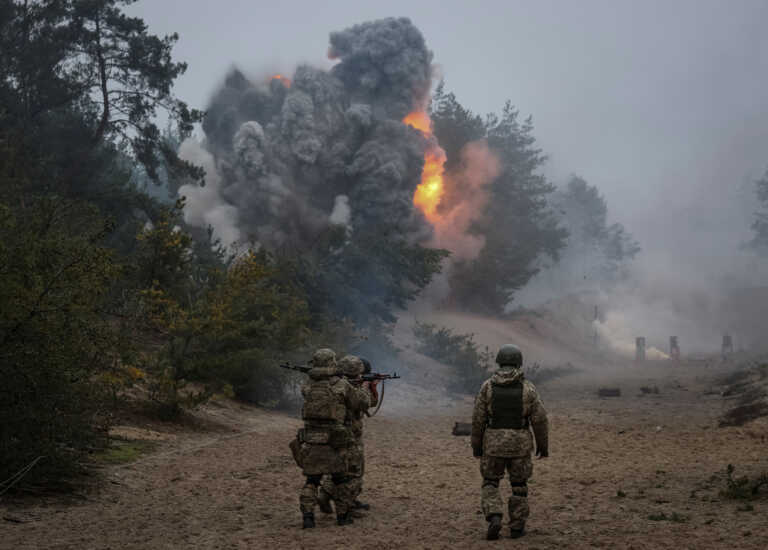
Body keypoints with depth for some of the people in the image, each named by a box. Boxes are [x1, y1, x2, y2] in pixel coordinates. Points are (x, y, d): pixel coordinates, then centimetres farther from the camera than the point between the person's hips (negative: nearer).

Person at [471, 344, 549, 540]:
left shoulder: (487, 386, -7)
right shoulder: (528, 388, -7)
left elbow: (478, 419, -5)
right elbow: (539, 420, -5)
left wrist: (476, 446, 6)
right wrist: (543, 445, 7)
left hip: (494, 443, 0)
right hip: (519, 445, 0)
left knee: (490, 484, 13)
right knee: (519, 485, 15)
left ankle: (494, 519, -7)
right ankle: (517, 527, 16)